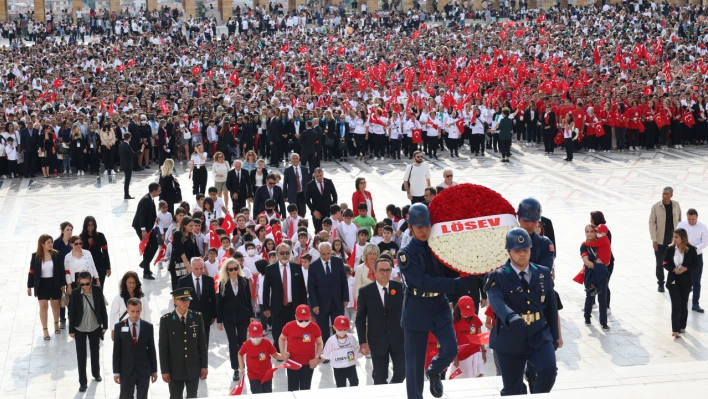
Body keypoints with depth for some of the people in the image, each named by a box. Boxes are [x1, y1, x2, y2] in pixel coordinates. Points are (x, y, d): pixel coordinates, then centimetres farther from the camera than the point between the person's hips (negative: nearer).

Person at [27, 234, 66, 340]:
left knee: (55, 304, 16)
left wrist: (63, 284, -1)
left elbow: (61, 270, -2)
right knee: (43, 306, -3)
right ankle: (45, 331, 4)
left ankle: (56, 324, 39)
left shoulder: (56, 254, -8)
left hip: (54, 283, 1)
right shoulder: (35, 256, -10)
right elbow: (32, 272, -4)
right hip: (41, 284, -1)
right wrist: (29, 286, -2)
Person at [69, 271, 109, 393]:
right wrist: (71, 330, -6)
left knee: (95, 352, 22)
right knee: (81, 355, 4)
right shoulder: (75, 293, -17)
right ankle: (82, 382, 15)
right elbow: (72, 312, -9)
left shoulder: (98, 290, -13)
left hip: (95, 327, 2)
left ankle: (96, 373, 44)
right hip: (80, 329, -2)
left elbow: (103, 308, -3)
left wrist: (105, 325, 1)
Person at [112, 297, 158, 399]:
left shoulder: (148, 326, -1)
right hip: (126, 370, -1)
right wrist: (116, 372, -3)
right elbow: (116, 351, -2)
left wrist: (154, 370, 5)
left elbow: (151, 349, 4)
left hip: (144, 370, 1)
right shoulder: (119, 327, -4)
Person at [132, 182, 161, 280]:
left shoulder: (150, 199, 4)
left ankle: (144, 263, 29)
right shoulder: (145, 200, -24)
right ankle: (146, 272, 2)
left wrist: (155, 218, -3)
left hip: (148, 226, 9)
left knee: (154, 245, 9)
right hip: (141, 226, -9)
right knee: (147, 248, -6)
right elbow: (141, 215, -27)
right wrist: (143, 230, -31)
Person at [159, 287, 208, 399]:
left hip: (193, 368, 2)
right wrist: (165, 370, -8)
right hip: (175, 369, -2)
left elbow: (202, 343, 3)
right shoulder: (166, 320, -7)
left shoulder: (197, 317, 0)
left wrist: (204, 365, 1)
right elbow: (163, 347, -6)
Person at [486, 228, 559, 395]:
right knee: (512, 389, 5)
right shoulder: (498, 277, -7)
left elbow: (551, 306, 14)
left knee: (549, 370, -23)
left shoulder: (543, 274, 6)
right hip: (510, 339, -2)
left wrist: (554, 337, 15)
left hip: (539, 335, 2)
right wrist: (511, 318, -47)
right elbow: (497, 302, -27)